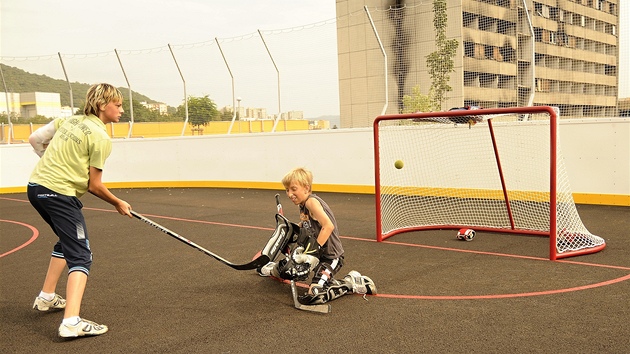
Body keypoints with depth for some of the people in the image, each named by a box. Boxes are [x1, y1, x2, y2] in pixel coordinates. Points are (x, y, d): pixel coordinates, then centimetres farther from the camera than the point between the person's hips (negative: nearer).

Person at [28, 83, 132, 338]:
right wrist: (118, 204, 8)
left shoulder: (69, 120, 13)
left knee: (67, 241, 28)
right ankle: (72, 322, -20)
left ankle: (46, 298, 37)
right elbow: (94, 185, -6)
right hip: (60, 194, -9)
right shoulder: (100, 137, -9)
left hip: (36, 185, 9)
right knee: (81, 256, -8)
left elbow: (34, 139, 16)